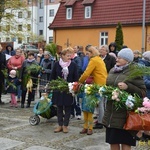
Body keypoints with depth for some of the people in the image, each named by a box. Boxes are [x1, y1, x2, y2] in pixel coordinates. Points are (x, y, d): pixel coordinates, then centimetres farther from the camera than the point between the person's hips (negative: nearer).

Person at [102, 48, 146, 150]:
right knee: (113, 141, 13)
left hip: (125, 115, -6)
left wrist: (127, 87, -22)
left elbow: (143, 92, -9)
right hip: (111, 114, 6)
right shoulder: (112, 71, 12)